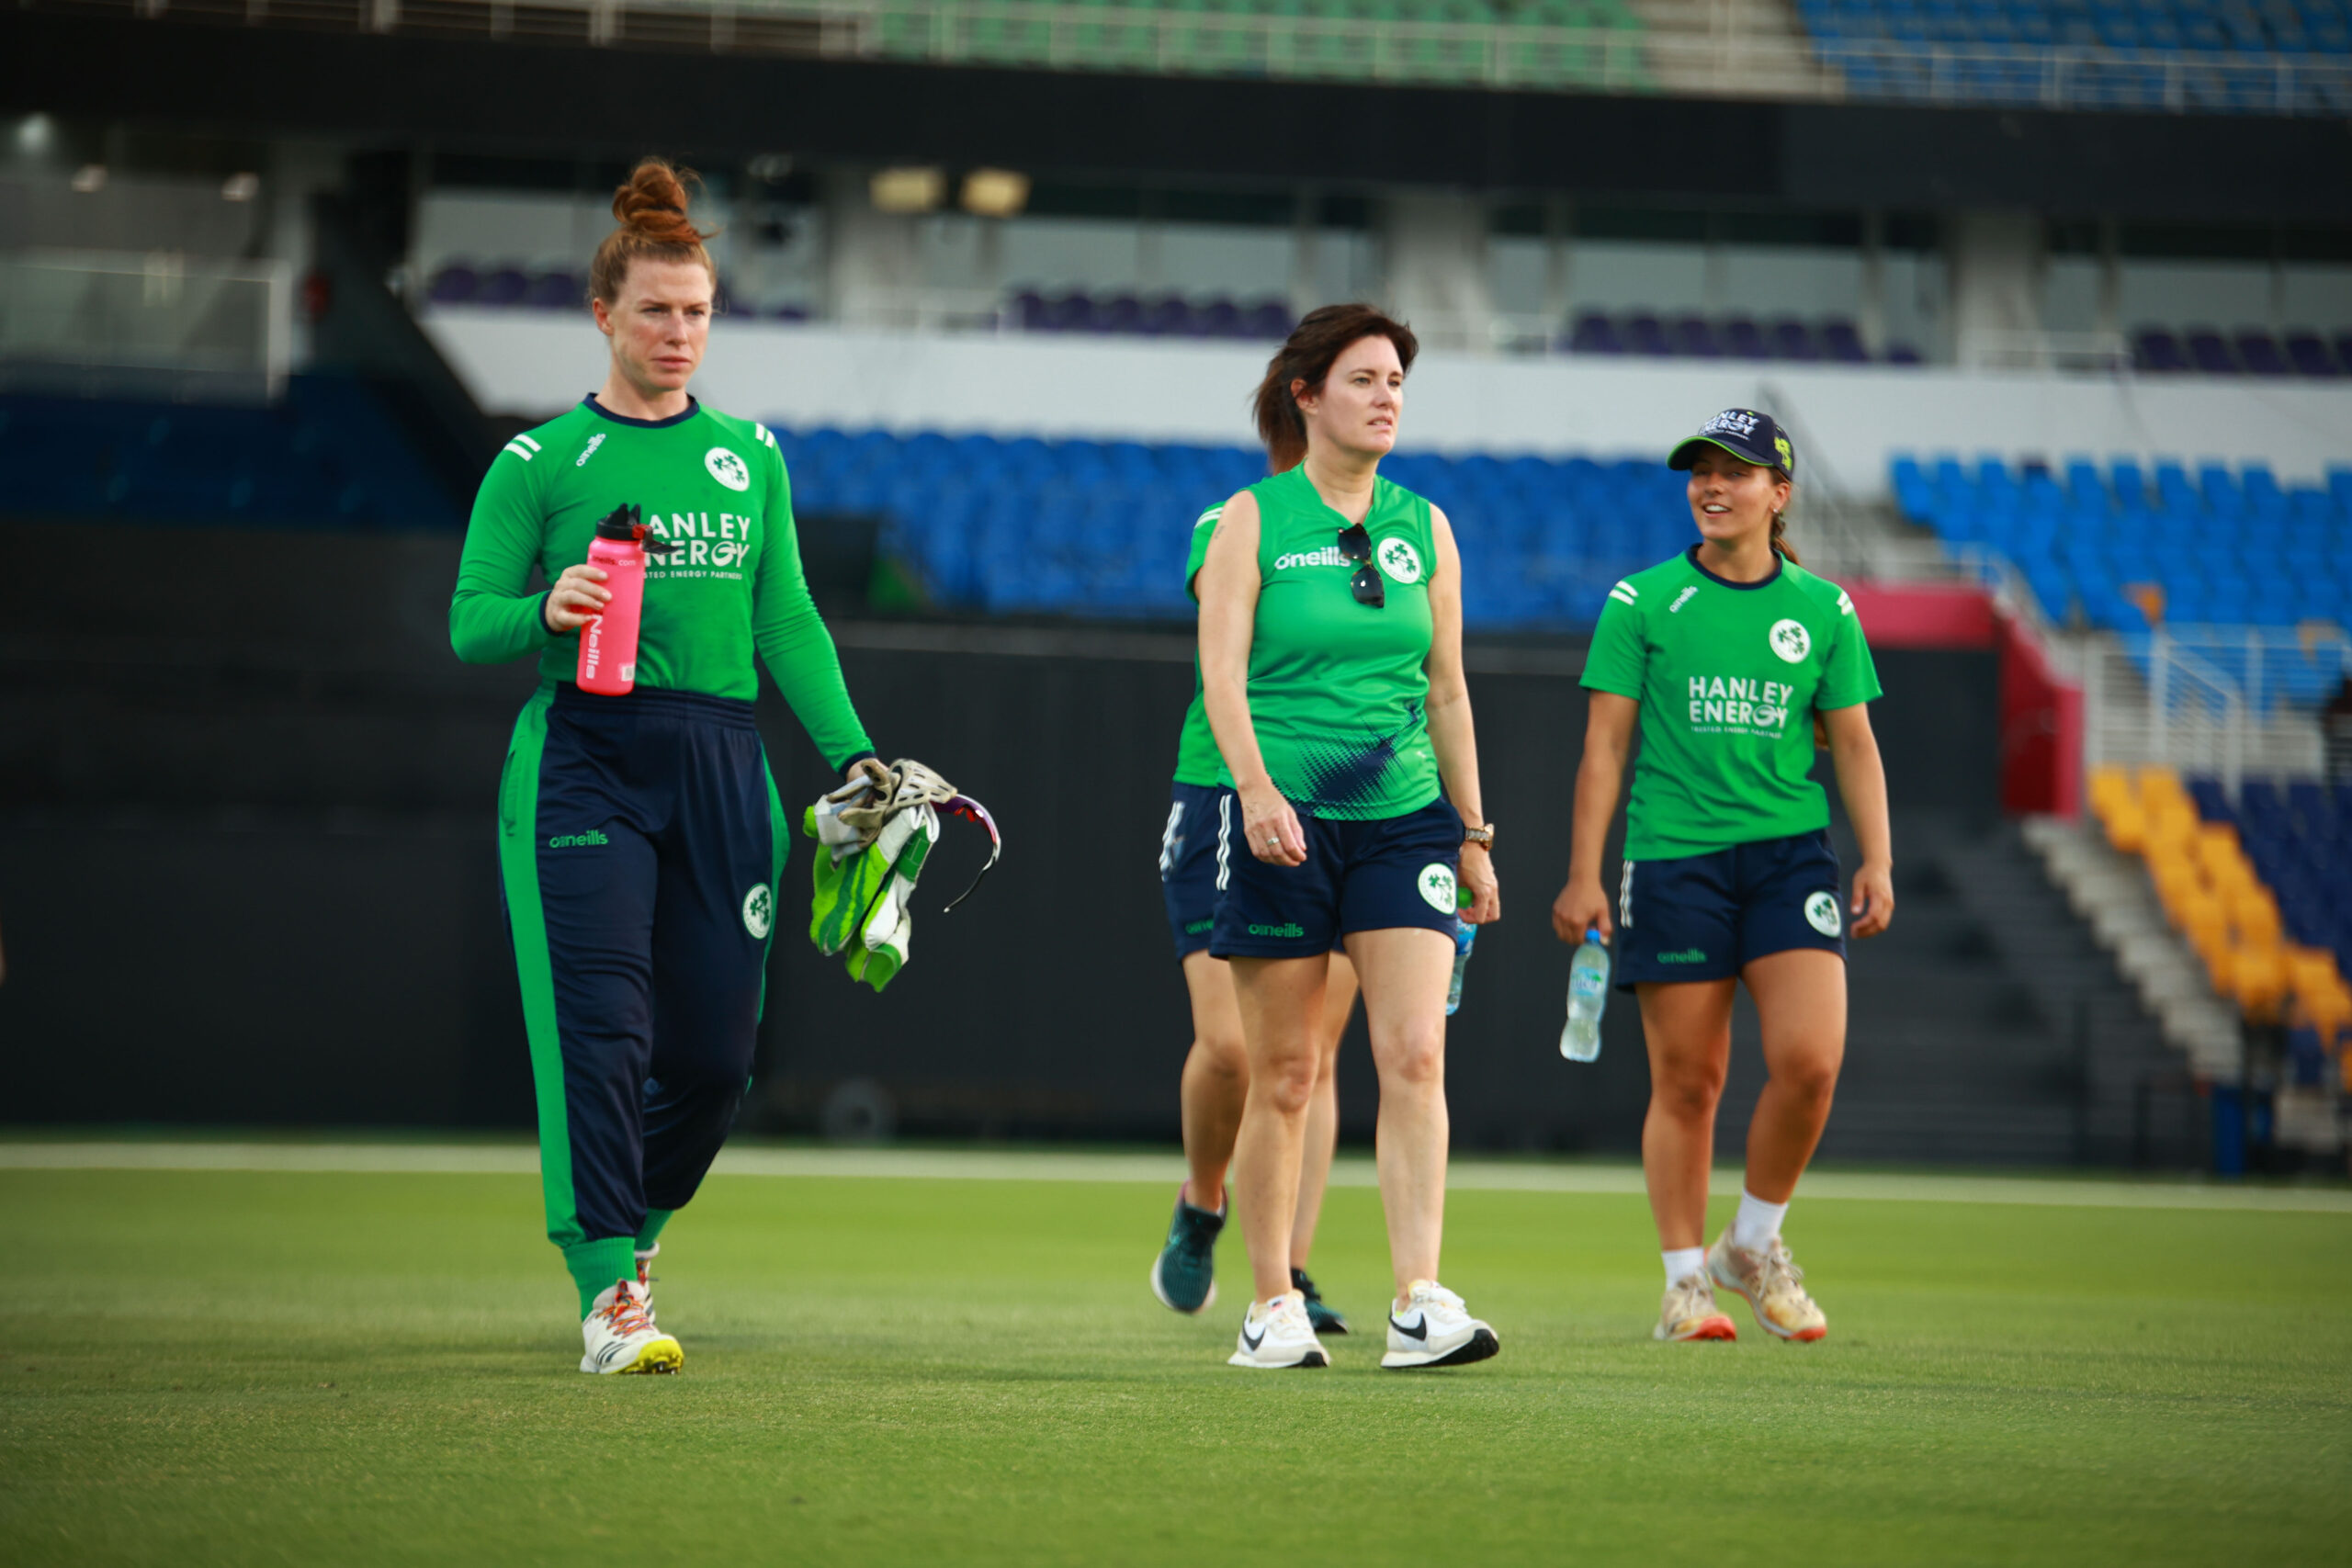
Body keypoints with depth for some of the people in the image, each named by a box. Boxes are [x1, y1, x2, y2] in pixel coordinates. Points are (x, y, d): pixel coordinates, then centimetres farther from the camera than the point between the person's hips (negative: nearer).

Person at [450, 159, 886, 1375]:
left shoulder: (750, 456, 15)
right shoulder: (539, 463, 3)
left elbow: (787, 624, 16)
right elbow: (470, 624, 1)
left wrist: (853, 754, 6)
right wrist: (548, 612, -21)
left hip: (720, 763, 4)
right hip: (583, 760, -4)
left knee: (715, 1047, 2)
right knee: (603, 1025, -15)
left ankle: (627, 1225, 29)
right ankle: (607, 1291, -15)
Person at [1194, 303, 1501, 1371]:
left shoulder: (1424, 528, 12)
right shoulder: (1253, 521, 0)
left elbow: (1446, 691, 16)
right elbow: (1222, 672, -9)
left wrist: (1472, 835, 15)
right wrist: (1256, 787, -24)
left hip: (1402, 813, 3)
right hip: (1283, 819, -3)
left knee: (1415, 1055, -12)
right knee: (1283, 1077, 1)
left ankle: (1420, 1304, -16)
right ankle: (1270, 1307, 12)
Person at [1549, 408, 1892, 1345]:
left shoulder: (1822, 609, 9)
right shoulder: (1643, 602, 3)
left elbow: (1854, 745, 13)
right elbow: (1605, 744, 2)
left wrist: (1878, 861, 2)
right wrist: (1583, 874, -3)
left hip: (1791, 856, 2)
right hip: (1673, 860, -1)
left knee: (1810, 1059, -13)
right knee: (1686, 1082, -1)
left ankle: (1755, 1245, 9)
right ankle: (1686, 1281, 10)